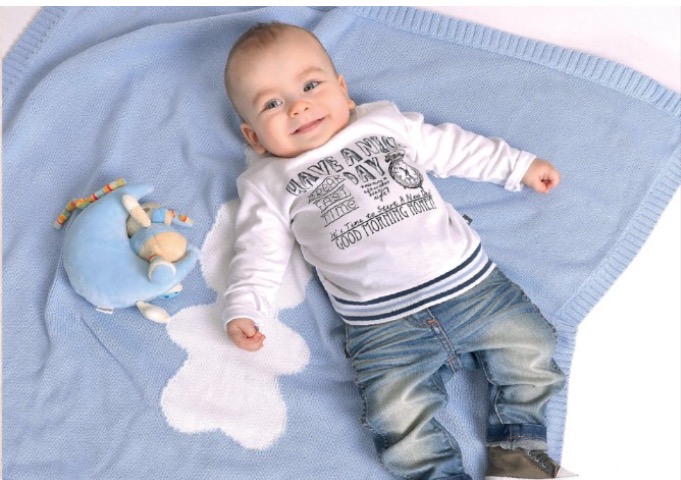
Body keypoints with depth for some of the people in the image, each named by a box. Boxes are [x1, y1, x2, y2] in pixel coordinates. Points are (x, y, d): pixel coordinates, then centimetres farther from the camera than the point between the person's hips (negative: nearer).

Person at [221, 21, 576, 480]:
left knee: (532, 348, -5)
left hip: (470, 282, 3)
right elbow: (260, 254, 11)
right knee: (398, 415, -20)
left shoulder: (386, 121, 17)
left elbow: (450, 146, 24)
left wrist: (518, 165, 24)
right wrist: (244, 308, -4)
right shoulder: (267, 184, 13)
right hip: (383, 327, -2)